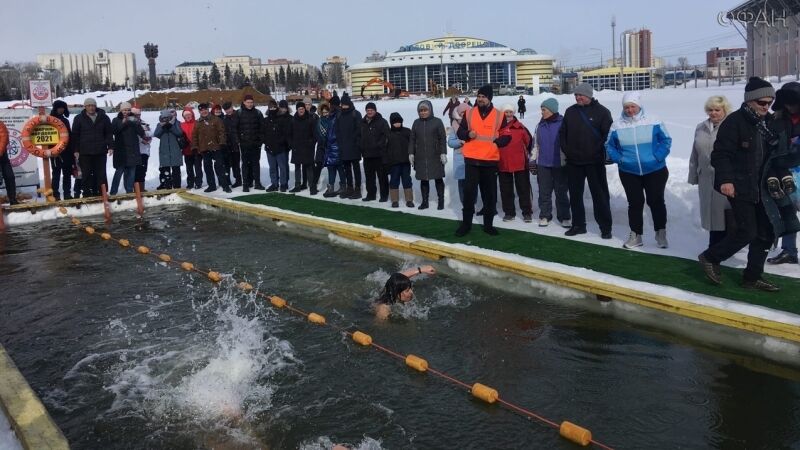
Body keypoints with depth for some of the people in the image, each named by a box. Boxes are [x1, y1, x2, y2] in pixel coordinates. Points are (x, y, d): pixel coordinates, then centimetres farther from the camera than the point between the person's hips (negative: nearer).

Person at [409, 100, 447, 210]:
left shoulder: (437, 122, -1)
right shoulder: (416, 123, 10)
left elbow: (443, 139, -3)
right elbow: (412, 140, 11)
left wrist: (443, 153, -9)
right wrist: (411, 153, 4)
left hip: (435, 157, -3)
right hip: (420, 157, 3)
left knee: (438, 178, 4)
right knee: (423, 179, 7)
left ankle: (441, 201, 13)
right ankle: (424, 201, 15)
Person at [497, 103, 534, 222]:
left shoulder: (520, 127, -3)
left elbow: (529, 140, 6)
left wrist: (527, 153, 13)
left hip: (520, 163, -1)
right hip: (503, 164, 1)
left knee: (524, 188, 5)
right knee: (506, 190, 9)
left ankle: (527, 212, 13)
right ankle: (509, 212, 20)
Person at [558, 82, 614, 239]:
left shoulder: (602, 112, -3)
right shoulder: (570, 111, 8)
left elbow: (608, 134, -6)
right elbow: (562, 133, 13)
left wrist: (598, 151, -14)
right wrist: (566, 149, 1)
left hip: (594, 162, -4)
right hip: (573, 161, 4)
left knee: (600, 195, 1)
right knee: (575, 195, 11)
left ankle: (605, 227, 8)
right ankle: (578, 225, 22)